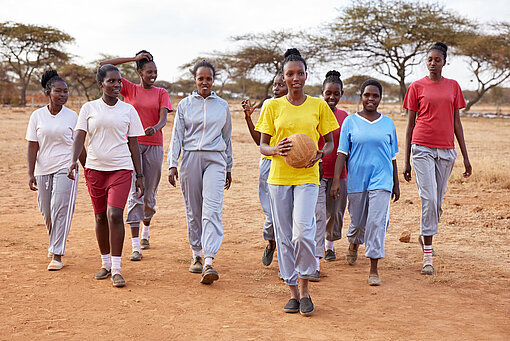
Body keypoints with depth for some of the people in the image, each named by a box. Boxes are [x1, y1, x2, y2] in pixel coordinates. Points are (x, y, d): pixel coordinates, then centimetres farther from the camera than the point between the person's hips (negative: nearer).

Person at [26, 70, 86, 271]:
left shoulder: (72, 116, 1)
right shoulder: (37, 116, 2)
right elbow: (32, 147, 0)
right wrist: (30, 174, -7)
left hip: (66, 168, -2)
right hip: (43, 170, 2)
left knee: (60, 209, -10)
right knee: (46, 210, 10)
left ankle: (57, 255, -6)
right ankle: (56, 241, 39)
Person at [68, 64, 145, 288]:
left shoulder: (128, 110, 5)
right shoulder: (89, 108, 4)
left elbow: (133, 144, 7)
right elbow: (80, 137, -2)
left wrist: (139, 176, 6)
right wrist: (74, 160, -20)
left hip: (121, 169, -1)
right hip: (94, 168, 2)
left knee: (114, 215, -14)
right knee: (100, 217, 10)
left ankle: (116, 269, -9)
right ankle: (105, 263, 25)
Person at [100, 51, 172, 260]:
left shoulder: (161, 93, 8)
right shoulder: (129, 89, 6)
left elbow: (163, 118, -6)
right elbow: (103, 66, 0)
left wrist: (155, 127, -30)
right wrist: (134, 58, -1)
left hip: (154, 145, 1)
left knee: (150, 194, 9)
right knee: (135, 193, -8)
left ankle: (145, 231, 34)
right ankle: (135, 245, -9)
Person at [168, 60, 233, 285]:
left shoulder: (222, 105, 11)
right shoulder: (185, 104, 8)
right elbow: (177, 136, 5)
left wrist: (229, 168, 19)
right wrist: (172, 164, -6)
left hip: (215, 159, -1)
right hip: (190, 158, 1)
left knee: (212, 209, -15)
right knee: (193, 210, 6)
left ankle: (209, 262, -22)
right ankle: (196, 255, 22)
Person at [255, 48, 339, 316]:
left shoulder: (318, 106, 5)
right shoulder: (273, 106, 5)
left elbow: (329, 143, 12)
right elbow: (262, 145, 7)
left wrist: (320, 154, -10)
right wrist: (276, 149, -15)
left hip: (307, 177, -1)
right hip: (278, 176, 2)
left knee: (302, 232, -17)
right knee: (284, 236, 4)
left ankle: (304, 288, 2)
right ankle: (293, 292, 16)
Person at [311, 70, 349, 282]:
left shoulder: (344, 117, 8)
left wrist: (350, 176, 14)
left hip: (338, 174, 4)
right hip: (316, 172, -4)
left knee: (335, 214, 14)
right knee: (318, 216, -12)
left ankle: (329, 246, 42)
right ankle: (314, 264, -15)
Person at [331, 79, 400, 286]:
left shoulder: (388, 123, 7)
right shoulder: (350, 122, 3)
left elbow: (392, 157, 12)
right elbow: (342, 153, -1)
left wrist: (396, 184, 14)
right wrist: (336, 180, -9)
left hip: (381, 179, 0)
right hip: (356, 178, 0)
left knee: (377, 221, -10)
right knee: (357, 221, 12)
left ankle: (374, 270, -6)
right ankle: (354, 243, 47)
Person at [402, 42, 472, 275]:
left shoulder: (453, 86, 11)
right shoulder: (417, 87, 3)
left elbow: (457, 123, 13)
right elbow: (410, 124, 5)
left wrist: (465, 157, 11)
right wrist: (406, 160, 2)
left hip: (446, 150, 3)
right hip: (422, 148, -3)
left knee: (438, 203, 9)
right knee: (428, 199, -12)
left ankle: (426, 236, 37)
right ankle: (427, 256, -7)